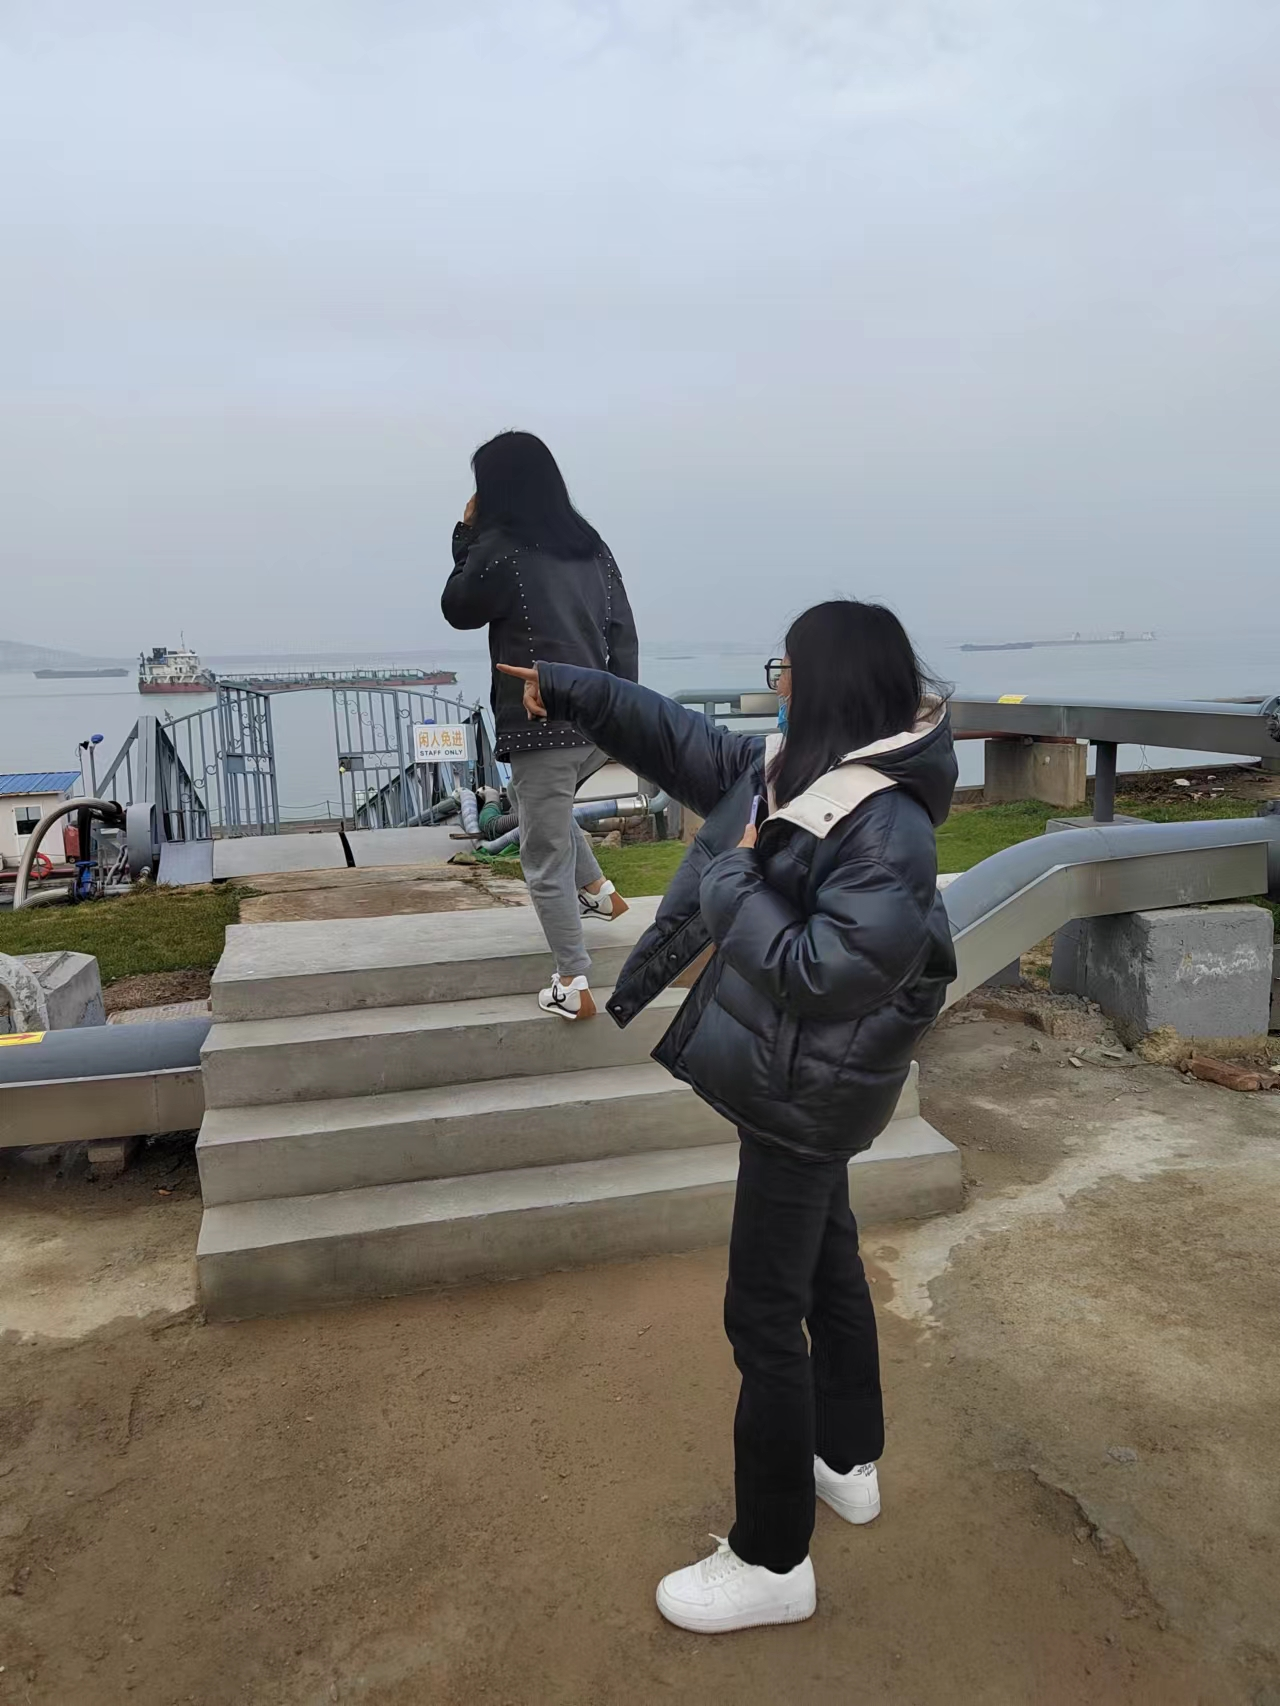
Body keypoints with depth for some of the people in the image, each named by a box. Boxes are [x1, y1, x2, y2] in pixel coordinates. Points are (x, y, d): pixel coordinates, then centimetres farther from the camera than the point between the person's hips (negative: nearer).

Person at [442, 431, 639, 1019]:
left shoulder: (500, 548, -10)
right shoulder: (589, 543, 8)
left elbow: (458, 610, 6)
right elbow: (623, 632, 8)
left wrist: (466, 536, 11)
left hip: (542, 728, -7)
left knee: (546, 860, 4)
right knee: (549, 812, 35)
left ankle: (572, 986, 7)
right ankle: (598, 890, 32)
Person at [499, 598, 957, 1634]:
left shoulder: (889, 830, -27)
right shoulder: (790, 768, 0)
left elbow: (818, 970, -31)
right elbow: (680, 741, 11)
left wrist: (731, 877, -20)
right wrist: (567, 688, 14)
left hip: (809, 1093, -10)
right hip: (799, 1082, 10)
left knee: (763, 1313, 2)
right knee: (827, 1261, 24)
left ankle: (772, 1564, 20)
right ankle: (851, 1466, 46)